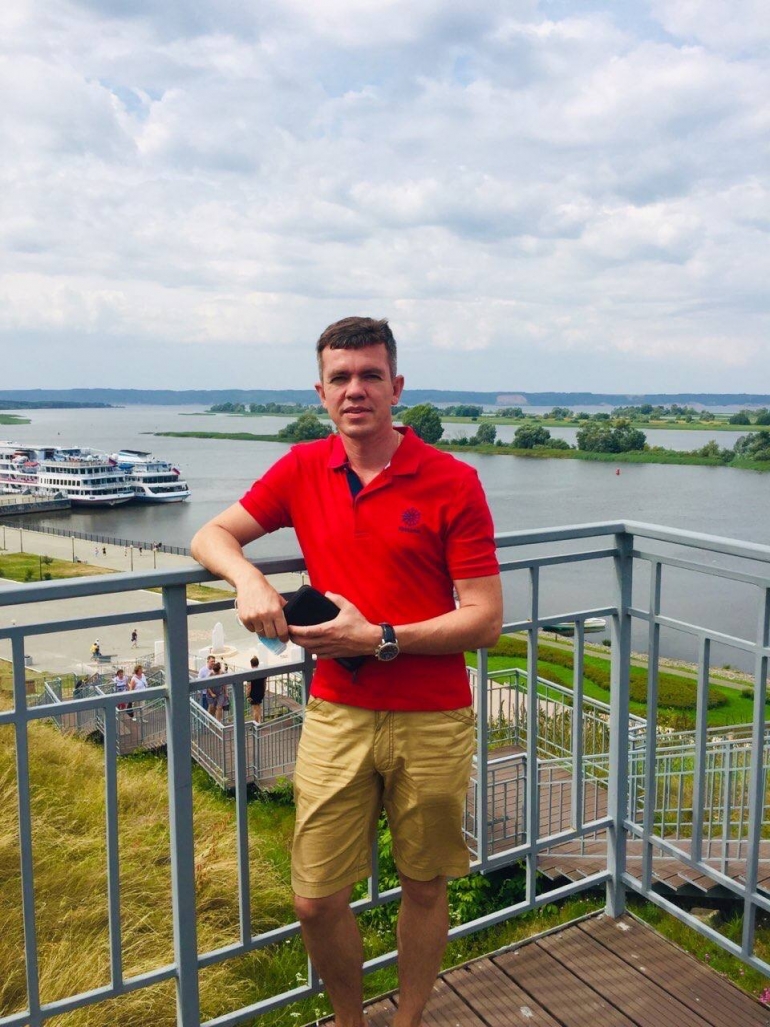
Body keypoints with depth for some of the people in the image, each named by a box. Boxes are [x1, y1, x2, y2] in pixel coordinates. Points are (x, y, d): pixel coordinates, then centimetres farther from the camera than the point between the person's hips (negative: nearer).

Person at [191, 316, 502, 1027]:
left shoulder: (453, 482, -9)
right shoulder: (303, 470, 2)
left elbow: (485, 620, -10)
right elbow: (212, 536, 9)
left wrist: (378, 637, -18)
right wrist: (248, 579, -13)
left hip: (432, 723, -2)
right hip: (336, 716, 2)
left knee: (423, 889, 16)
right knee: (317, 901, 8)